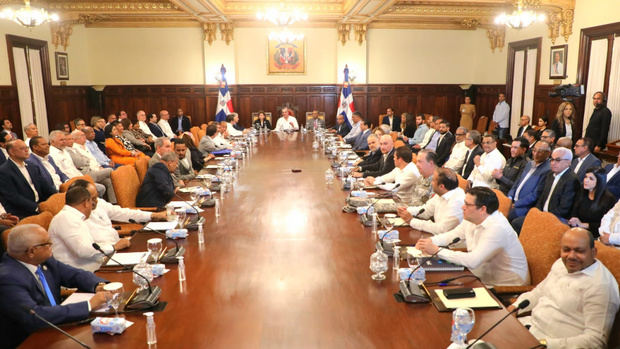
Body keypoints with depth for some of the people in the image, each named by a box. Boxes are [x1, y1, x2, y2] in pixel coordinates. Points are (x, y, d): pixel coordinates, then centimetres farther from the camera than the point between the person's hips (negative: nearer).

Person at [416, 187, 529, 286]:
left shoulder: (497, 228, -27)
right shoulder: (471, 219, -1)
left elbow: (472, 261, -32)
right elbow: (452, 235, 13)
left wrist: (437, 250, -28)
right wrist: (430, 241, -7)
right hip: (484, 280, 7)